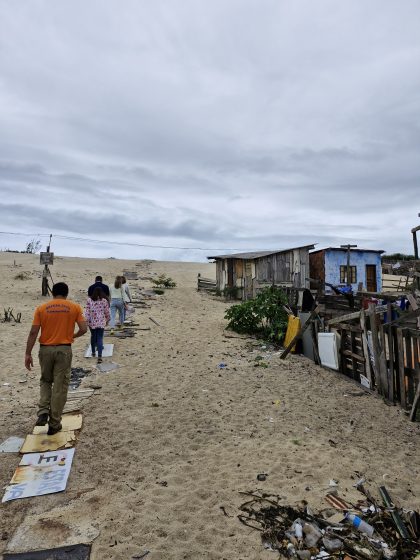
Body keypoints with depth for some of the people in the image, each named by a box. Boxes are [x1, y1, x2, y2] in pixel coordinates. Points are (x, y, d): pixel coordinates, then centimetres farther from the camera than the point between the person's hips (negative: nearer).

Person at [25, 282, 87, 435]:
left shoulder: (41, 308, 1)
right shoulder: (74, 307, -2)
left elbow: (33, 332, -4)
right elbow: (84, 329, -6)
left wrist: (28, 354, 1)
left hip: (45, 349, 2)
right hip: (64, 350, -2)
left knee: (45, 381, 24)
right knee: (60, 387, 6)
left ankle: (43, 412, 8)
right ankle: (54, 424, 13)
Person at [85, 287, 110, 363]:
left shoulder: (89, 300, -2)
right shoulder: (104, 301, -4)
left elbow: (87, 312, -4)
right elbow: (107, 312, 2)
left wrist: (87, 321, 2)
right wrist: (107, 320, 17)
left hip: (92, 322, 2)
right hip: (101, 323, -1)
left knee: (93, 336, 21)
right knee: (100, 338, -2)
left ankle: (93, 352, 35)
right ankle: (99, 355, -11)